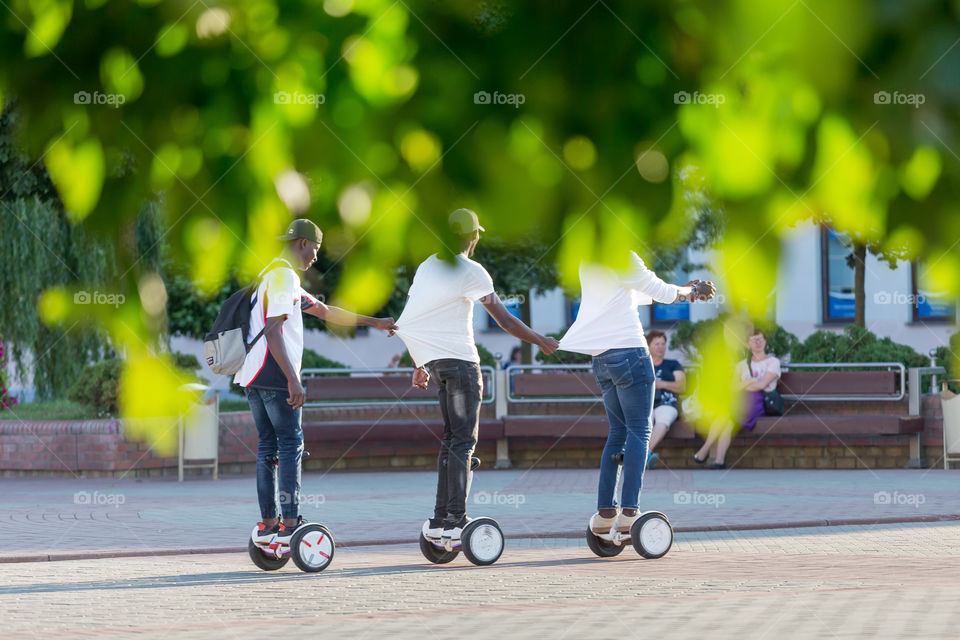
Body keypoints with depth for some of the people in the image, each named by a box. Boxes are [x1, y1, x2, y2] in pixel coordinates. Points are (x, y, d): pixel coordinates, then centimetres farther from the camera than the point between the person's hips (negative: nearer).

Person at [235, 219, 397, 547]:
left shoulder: (272, 275, 24)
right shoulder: (284, 275, -9)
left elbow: (324, 311, 30)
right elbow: (273, 332, -19)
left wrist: (373, 322, 32)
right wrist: (293, 380, -25)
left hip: (254, 377, 10)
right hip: (273, 374, -10)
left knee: (268, 446, 9)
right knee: (290, 444, -8)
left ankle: (268, 522, 8)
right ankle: (289, 524, -11)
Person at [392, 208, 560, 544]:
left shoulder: (427, 266, 14)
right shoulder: (471, 271, -9)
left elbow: (416, 319, 20)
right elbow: (504, 319, -10)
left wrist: (420, 365, 27)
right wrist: (540, 341, 2)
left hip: (435, 360, 7)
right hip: (459, 359, -7)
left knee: (452, 438, 13)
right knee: (463, 441, -6)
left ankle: (439, 520, 9)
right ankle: (456, 520, -12)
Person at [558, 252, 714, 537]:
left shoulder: (588, 265, 17)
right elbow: (662, 292, -3)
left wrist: (683, 290, 29)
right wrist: (689, 291, 18)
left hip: (600, 358, 8)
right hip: (628, 351, -8)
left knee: (618, 432, 13)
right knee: (638, 431, -5)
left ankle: (605, 512, 7)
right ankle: (629, 511, -14)